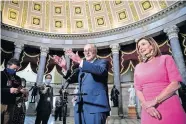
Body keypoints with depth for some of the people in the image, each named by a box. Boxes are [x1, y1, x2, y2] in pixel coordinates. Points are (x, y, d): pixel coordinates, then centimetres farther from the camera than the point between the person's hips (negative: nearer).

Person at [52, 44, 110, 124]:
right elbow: (71, 79, 16)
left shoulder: (103, 62, 5)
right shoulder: (82, 66, 22)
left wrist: (80, 61, -24)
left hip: (96, 106, -5)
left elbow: (100, 70, -19)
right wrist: (64, 68, -1)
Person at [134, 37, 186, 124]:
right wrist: (146, 105, -13)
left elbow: (175, 84, -7)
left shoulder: (165, 59, 3)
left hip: (170, 109, -2)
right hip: (149, 111, 2)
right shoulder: (138, 67, 10)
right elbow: (138, 89, 5)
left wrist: (155, 101, -14)